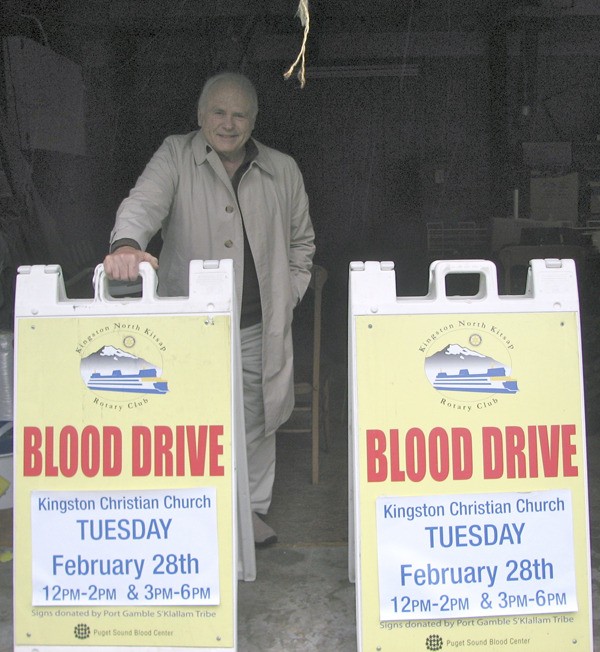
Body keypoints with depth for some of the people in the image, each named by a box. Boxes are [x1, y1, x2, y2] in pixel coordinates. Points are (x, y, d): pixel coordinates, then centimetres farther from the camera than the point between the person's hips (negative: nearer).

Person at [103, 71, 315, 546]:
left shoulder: (283, 170, 10)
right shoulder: (175, 157, 2)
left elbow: (302, 240, 19)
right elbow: (144, 203, -15)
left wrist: (287, 297, 10)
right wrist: (127, 245, -37)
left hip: (260, 326, 3)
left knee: (256, 419, 11)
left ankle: (252, 510, 29)